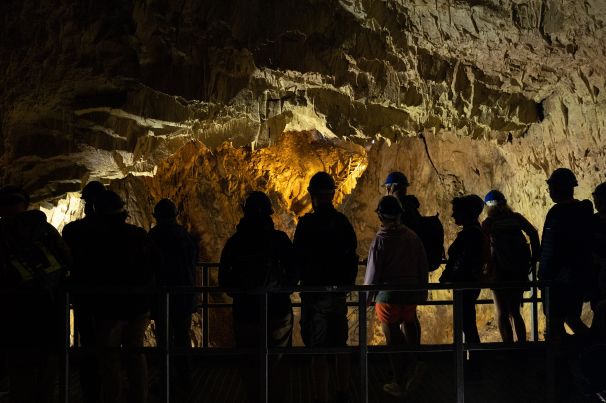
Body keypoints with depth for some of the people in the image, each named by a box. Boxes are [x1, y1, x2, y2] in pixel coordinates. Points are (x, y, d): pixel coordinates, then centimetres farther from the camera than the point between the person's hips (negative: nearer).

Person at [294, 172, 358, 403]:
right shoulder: (343, 222, 4)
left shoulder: (307, 223, -12)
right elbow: (352, 256, 9)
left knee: (318, 350, -3)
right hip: (339, 291, 6)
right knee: (340, 346, 17)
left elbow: (299, 259, -11)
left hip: (315, 292, -6)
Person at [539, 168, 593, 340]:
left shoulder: (557, 213, -16)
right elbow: (587, 245, 13)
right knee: (572, 318, 19)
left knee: (555, 321, 0)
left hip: (560, 279, -8)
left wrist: (544, 276, -9)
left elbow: (550, 251, -17)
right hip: (580, 276, 8)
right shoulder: (584, 211, 7)